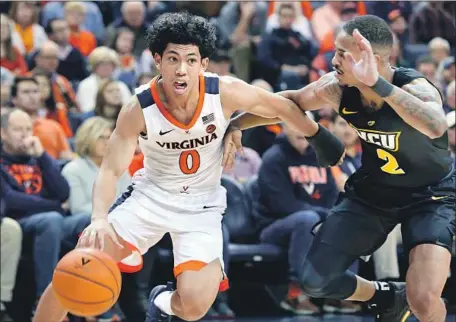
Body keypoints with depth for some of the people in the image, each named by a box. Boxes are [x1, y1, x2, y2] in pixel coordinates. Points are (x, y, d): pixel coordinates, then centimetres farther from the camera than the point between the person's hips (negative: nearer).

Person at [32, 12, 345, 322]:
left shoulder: (225, 93, -20)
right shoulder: (138, 110, -21)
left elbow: (282, 106, -3)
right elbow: (111, 171, -16)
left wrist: (320, 138, 11)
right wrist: (99, 219, -35)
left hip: (202, 206, 0)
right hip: (151, 195, 0)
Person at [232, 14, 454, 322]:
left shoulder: (416, 88, -32)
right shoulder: (337, 88, -17)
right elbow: (288, 102, 4)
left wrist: (377, 84, -61)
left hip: (431, 195, -5)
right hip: (373, 190, 5)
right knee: (316, 281, 1)